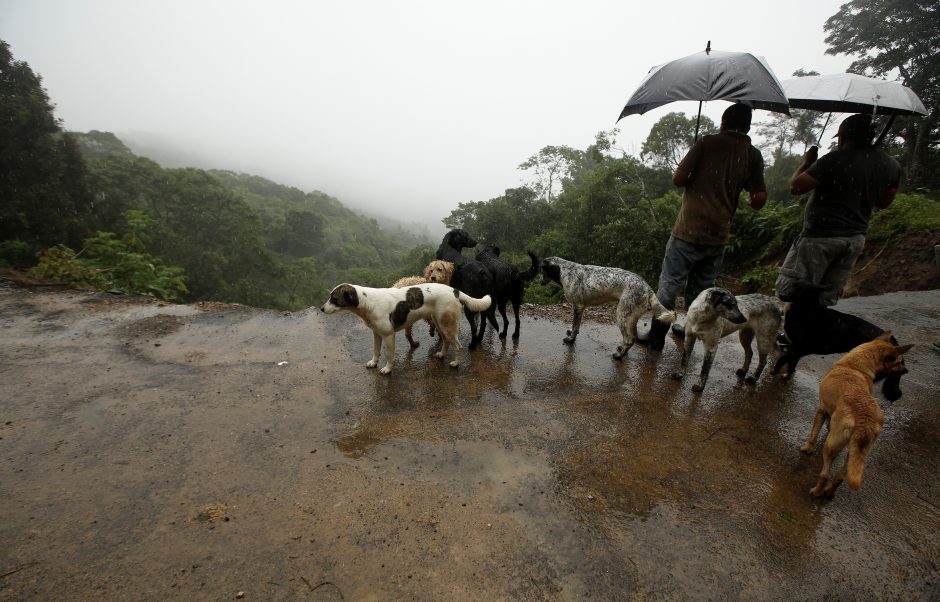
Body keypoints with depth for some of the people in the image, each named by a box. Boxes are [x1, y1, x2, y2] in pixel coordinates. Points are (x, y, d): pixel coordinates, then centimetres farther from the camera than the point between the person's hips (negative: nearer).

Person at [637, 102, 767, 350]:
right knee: (702, 287, 19)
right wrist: (748, 199, 25)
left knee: (670, 285, 2)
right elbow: (759, 200, 2)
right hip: (719, 235, 4)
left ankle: (656, 337, 7)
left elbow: (678, 179, -10)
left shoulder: (708, 143, -4)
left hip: (689, 231, -4)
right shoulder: (754, 156, 6)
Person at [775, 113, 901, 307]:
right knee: (826, 299, 12)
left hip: (821, 235, -7)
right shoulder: (892, 166, 10)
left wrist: (806, 162, 2)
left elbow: (795, 187, -14)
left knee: (788, 290, -5)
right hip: (855, 238, 7)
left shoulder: (835, 160, -13)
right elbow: (883, 203, 20)